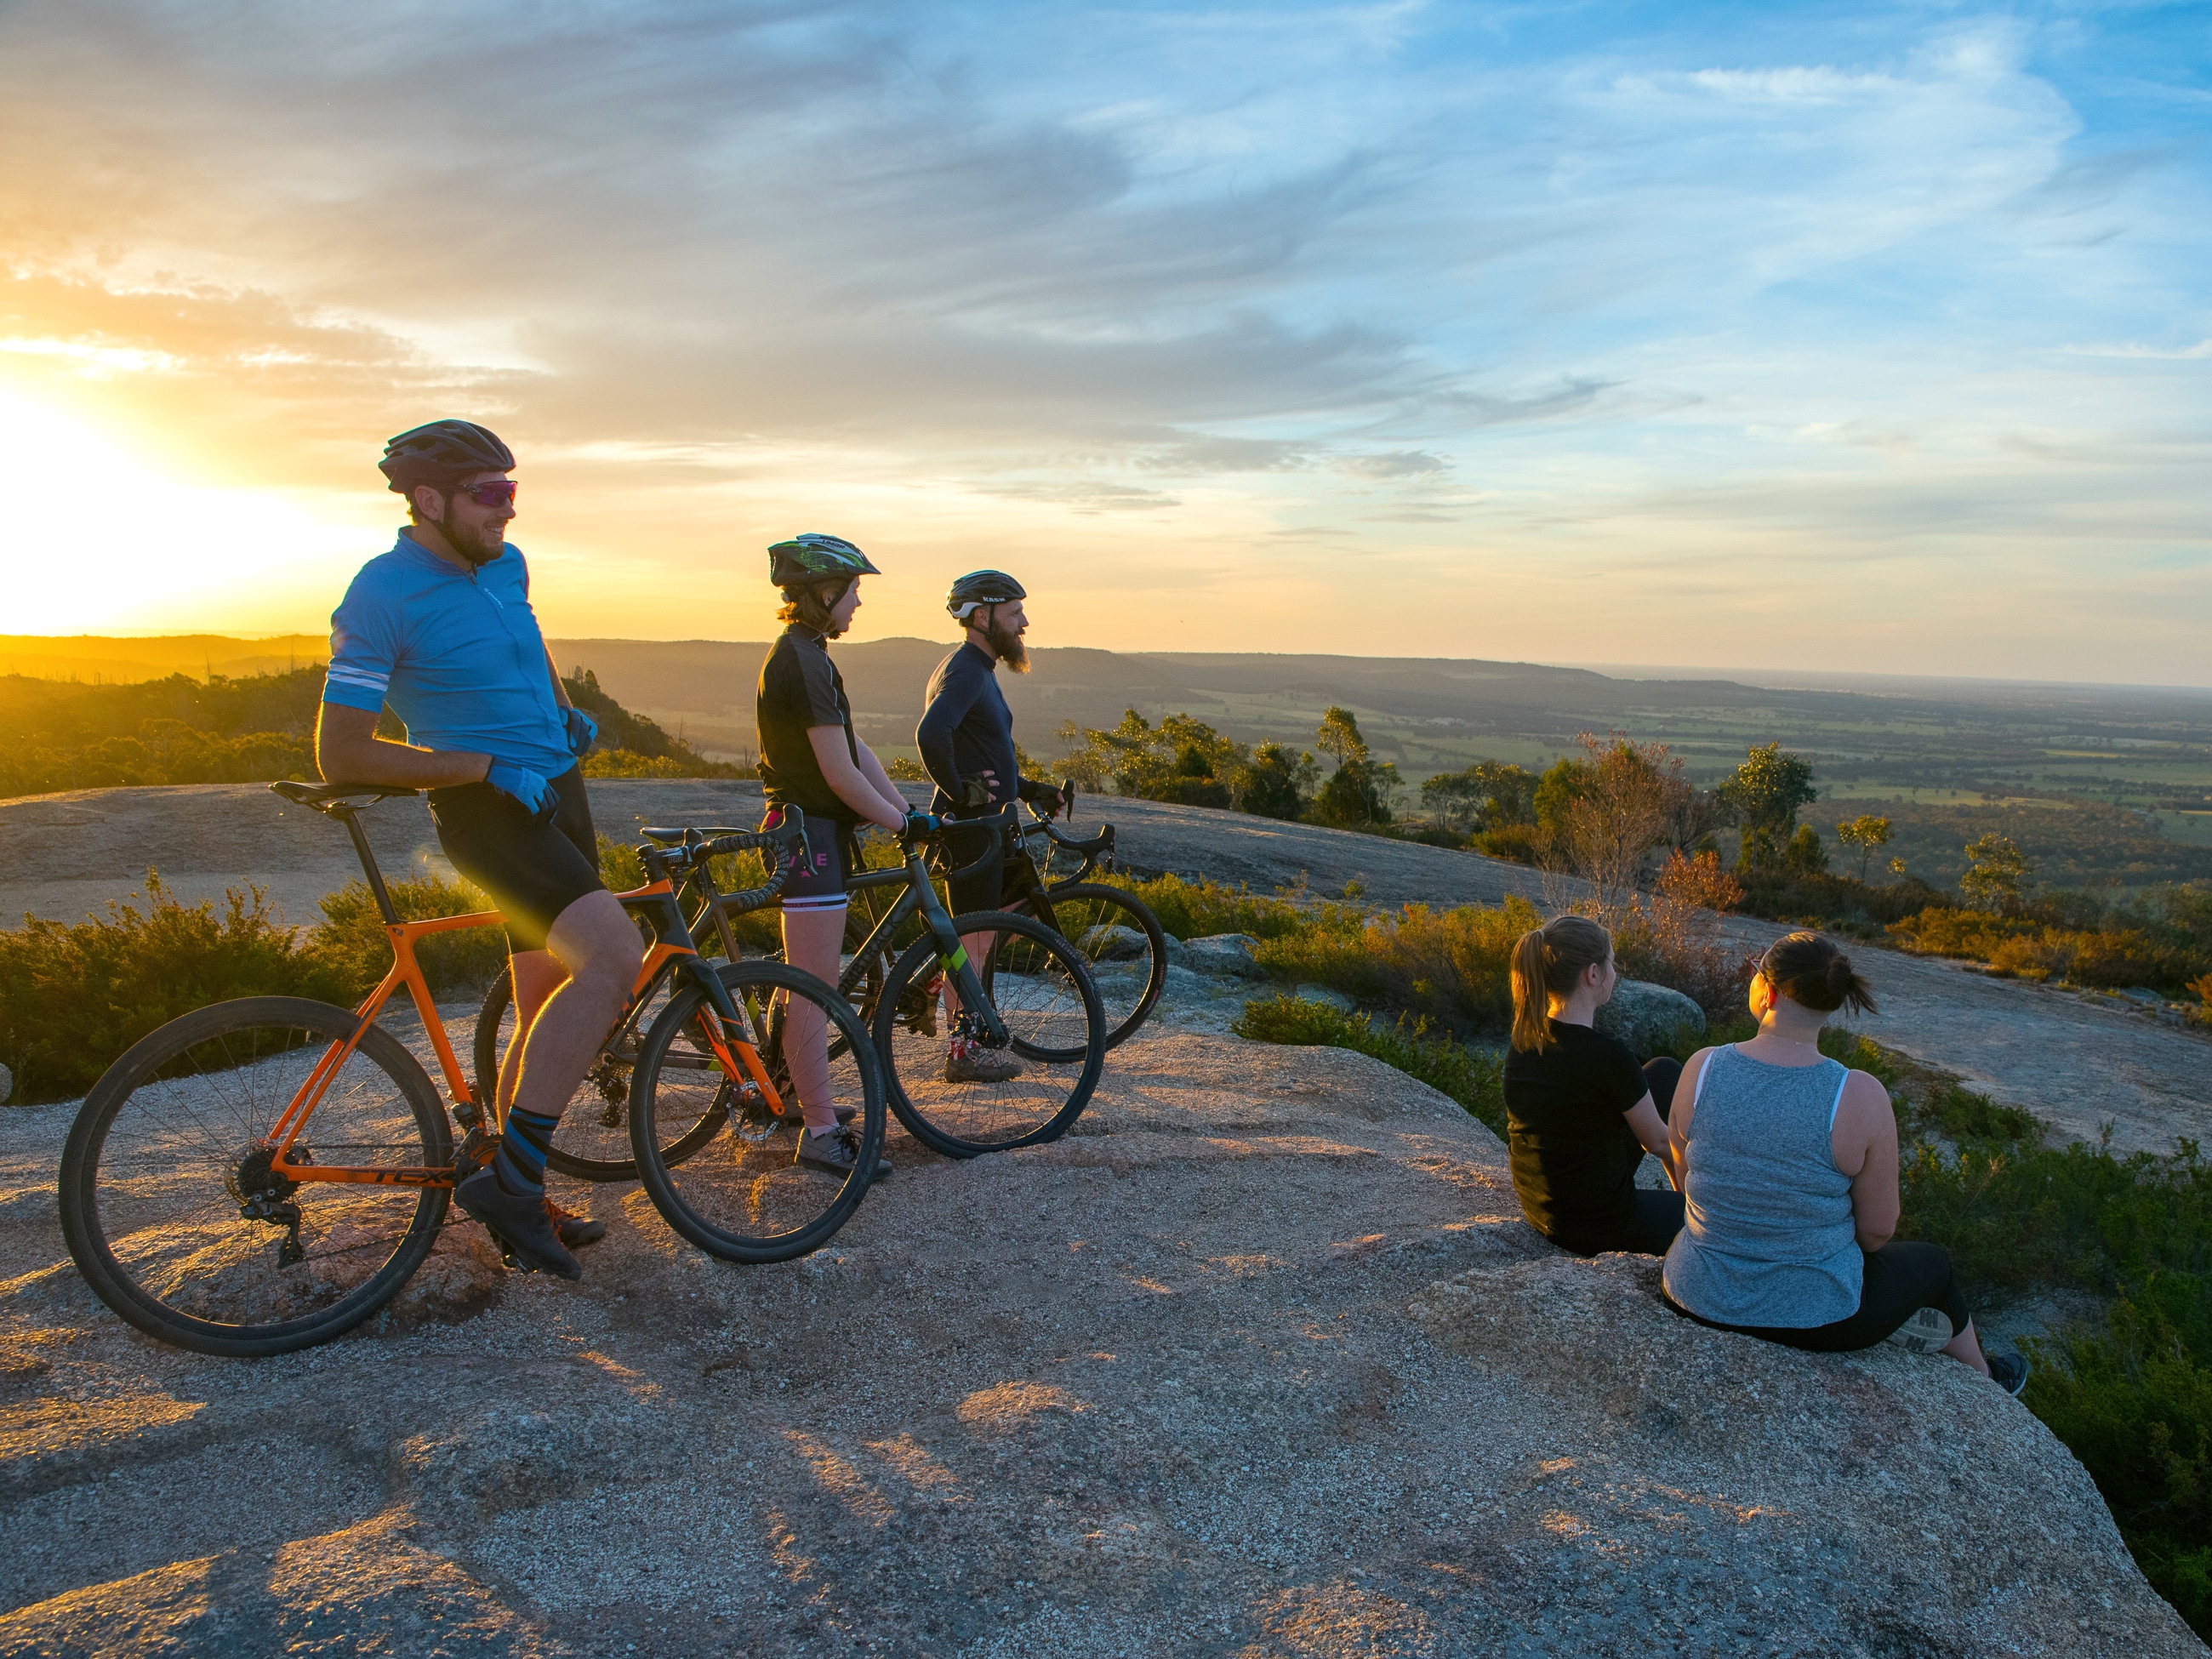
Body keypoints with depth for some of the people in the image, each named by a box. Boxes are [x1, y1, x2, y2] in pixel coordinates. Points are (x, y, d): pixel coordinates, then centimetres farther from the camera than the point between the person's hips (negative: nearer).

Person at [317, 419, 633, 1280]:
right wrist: (488, 765, -19)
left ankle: (519, 1203, 24)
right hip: (489, 811, -8)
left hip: (558, 789, 8)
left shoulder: (506, 565, 8)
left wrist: (566, 710, 16)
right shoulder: (381, 596, -15)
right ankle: (511, 1174, -20)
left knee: (546, 1012, 11)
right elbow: (340, 754, -17)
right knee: (614, 955, -28)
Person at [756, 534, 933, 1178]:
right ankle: (821, 1133, -2)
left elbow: (858, 752, 14)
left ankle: (800, 1097, 33)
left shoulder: (803, 655, 16)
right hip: (808, 833, -11)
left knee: (809, 984, 20)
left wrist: (908, 815, 10)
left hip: (814, 830, 11)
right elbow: (840, 774, -21)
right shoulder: (803, 661, -18)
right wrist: (904, 823, -11)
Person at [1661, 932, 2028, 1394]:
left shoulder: (1701, 1068, -15)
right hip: (1812, 1315, -1)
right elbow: (1878, 1229, -10)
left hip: (1698, 1297, 2)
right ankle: (1983, 1378, 57)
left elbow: (1687, 1179, 0)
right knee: (1933, 1262, 30)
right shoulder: (1860, 1097, -22)